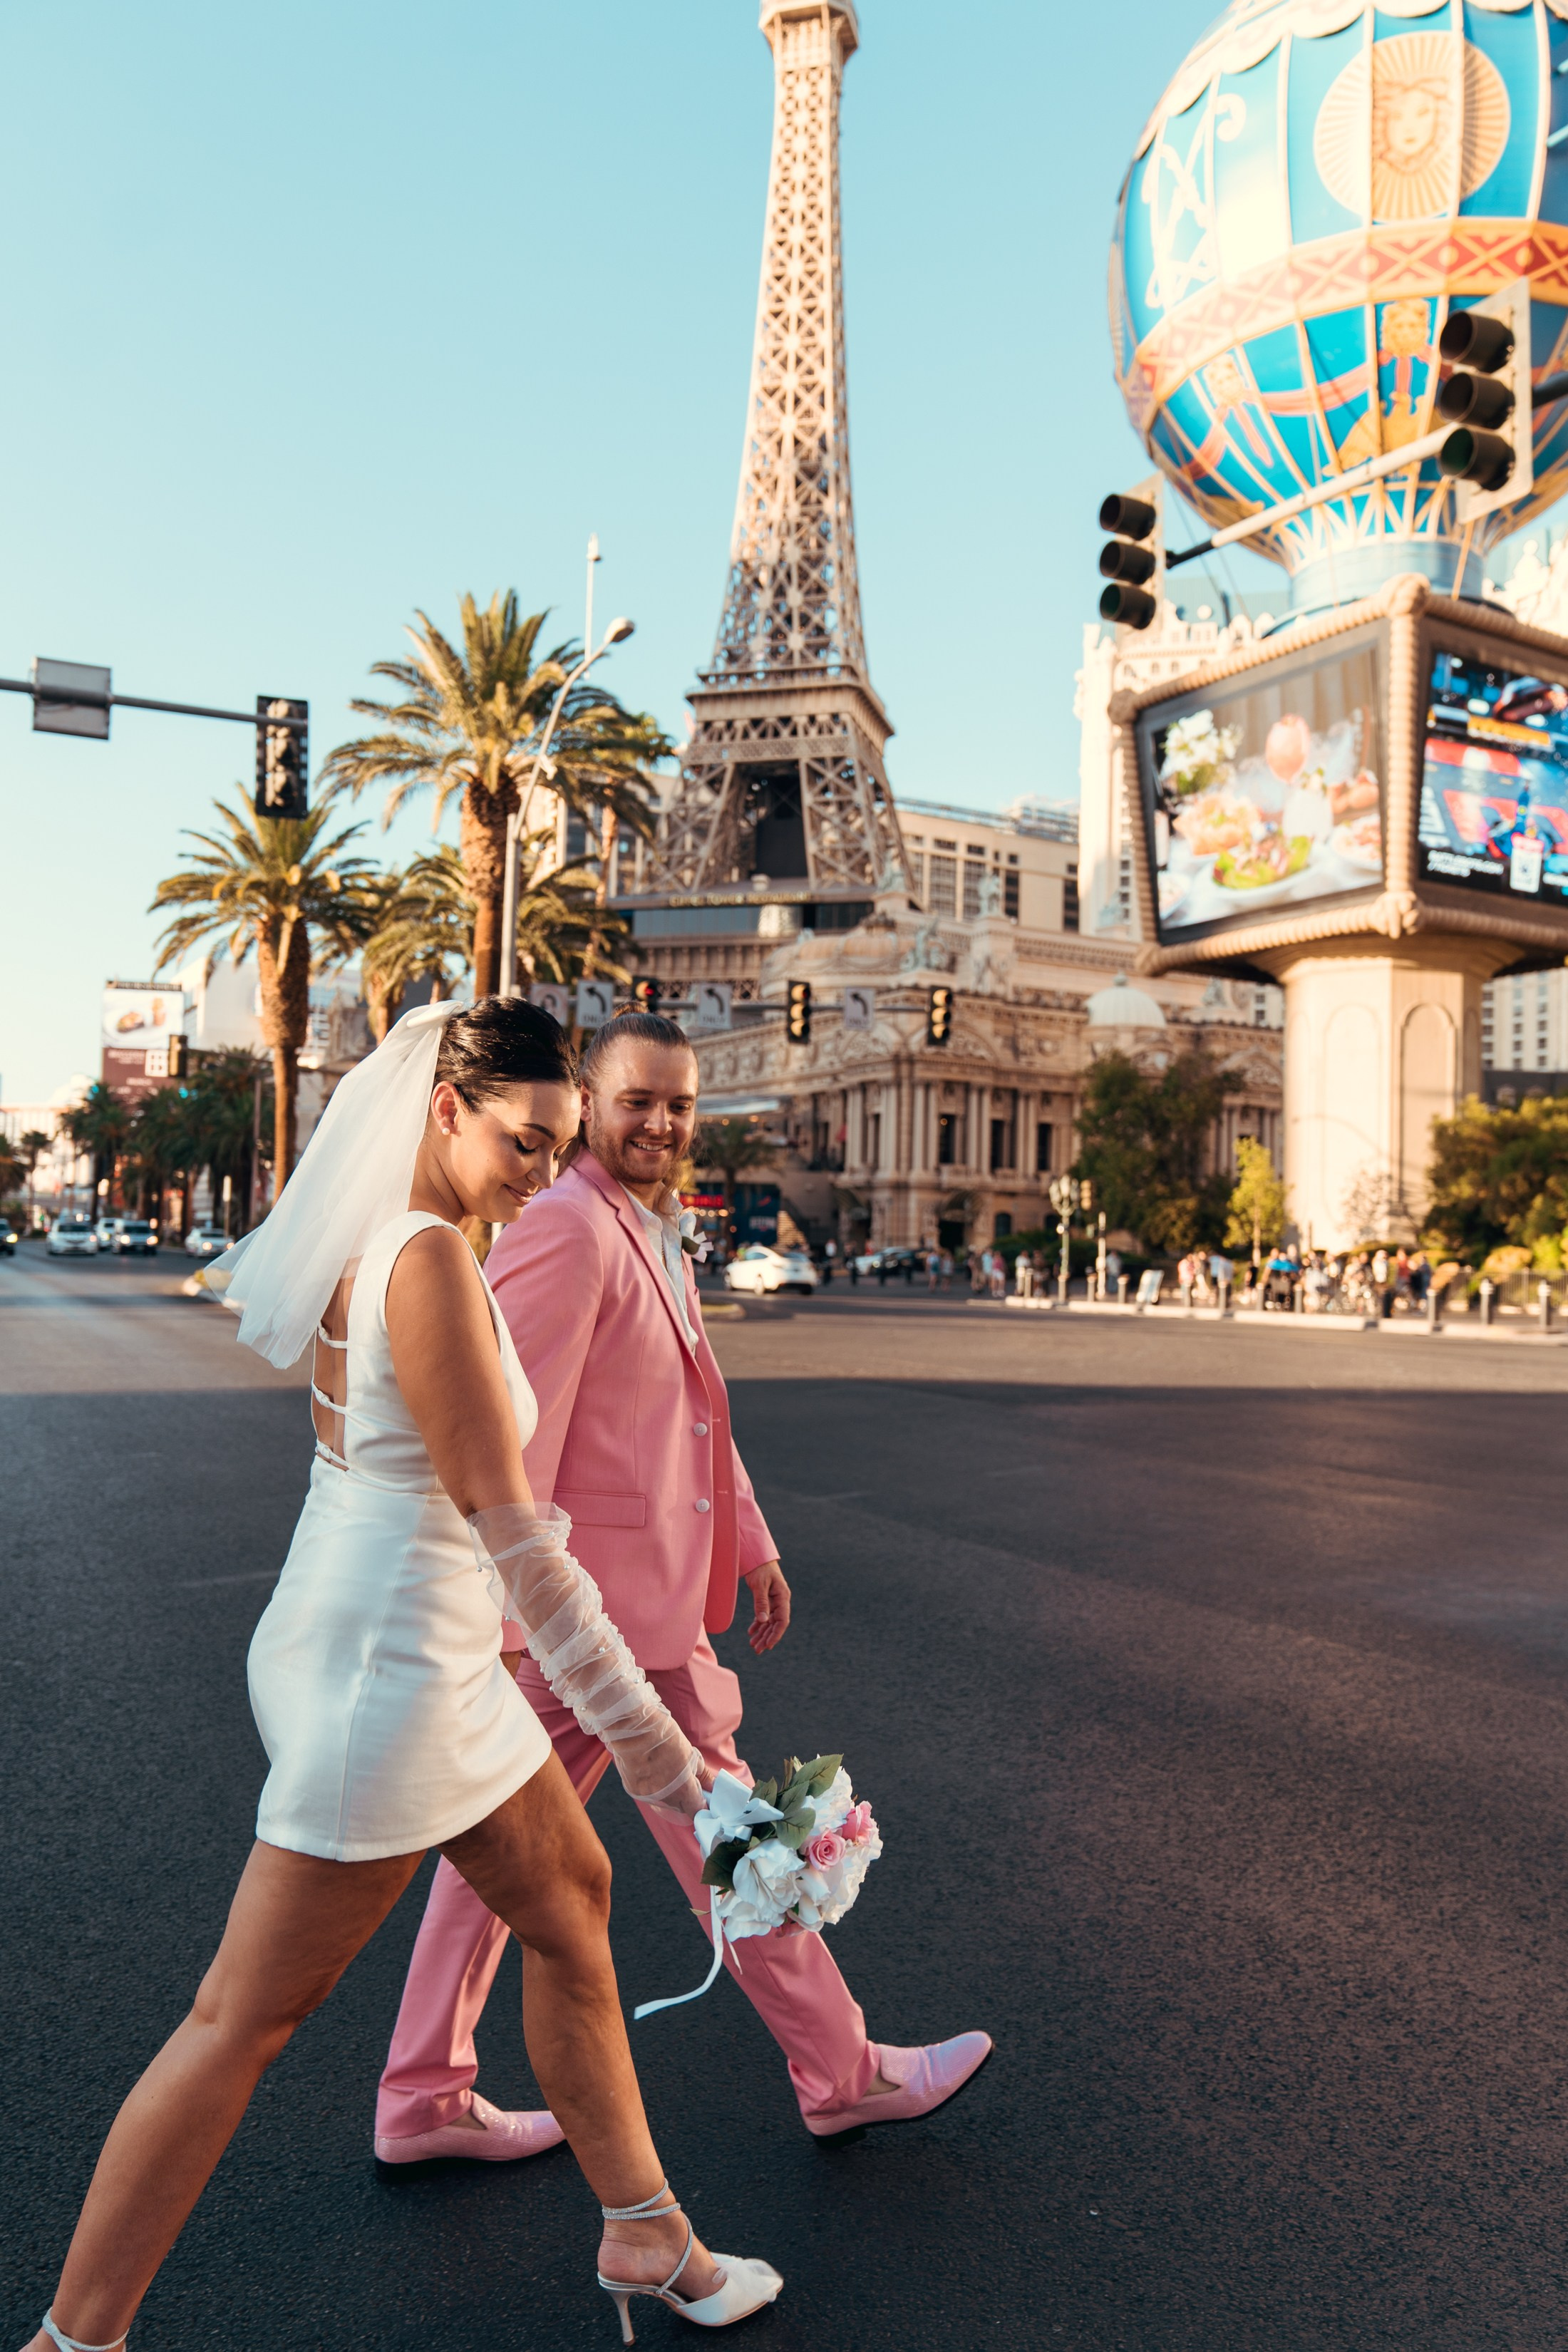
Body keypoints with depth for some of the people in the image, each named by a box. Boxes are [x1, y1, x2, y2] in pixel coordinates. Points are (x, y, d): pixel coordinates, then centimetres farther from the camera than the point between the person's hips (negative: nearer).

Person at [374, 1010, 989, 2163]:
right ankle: (842, 2072, 26)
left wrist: (755, 1548, 21)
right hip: (607, 1601, -10)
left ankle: (425, 2100, 30)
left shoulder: (655, 1239, 15)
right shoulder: (567, 1232, -18)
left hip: (648, 1585, 10)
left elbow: (697, 1411, 21)